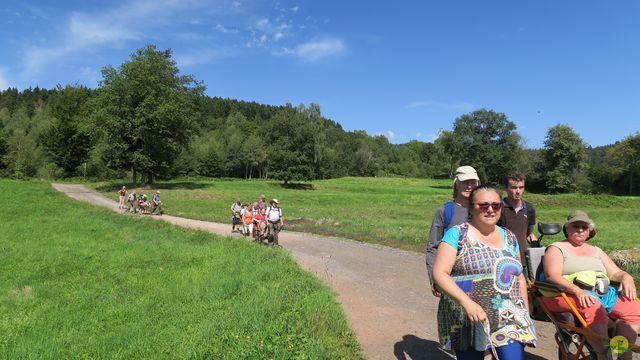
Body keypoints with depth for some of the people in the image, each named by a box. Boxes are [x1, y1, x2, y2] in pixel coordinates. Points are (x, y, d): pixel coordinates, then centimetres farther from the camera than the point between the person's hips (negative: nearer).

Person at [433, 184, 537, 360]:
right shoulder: (457, 234, -5)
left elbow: (519, 277, 20)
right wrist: (466, 302, -23)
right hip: (467, 321, -4)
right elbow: (439, 273, -12)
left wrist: (526, 312, 16)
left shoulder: (509, 237, 12)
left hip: (509, 320, 4)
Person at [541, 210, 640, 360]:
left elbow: (616, 273, 20)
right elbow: (552, 276, -9)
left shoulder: (596, 251, 26)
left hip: (603, 292, 6)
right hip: (569, 294, -6)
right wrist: (577, 291, -25)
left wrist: (626, 278, -4)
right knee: (594, 309, -35)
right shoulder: (557, 248, 6)